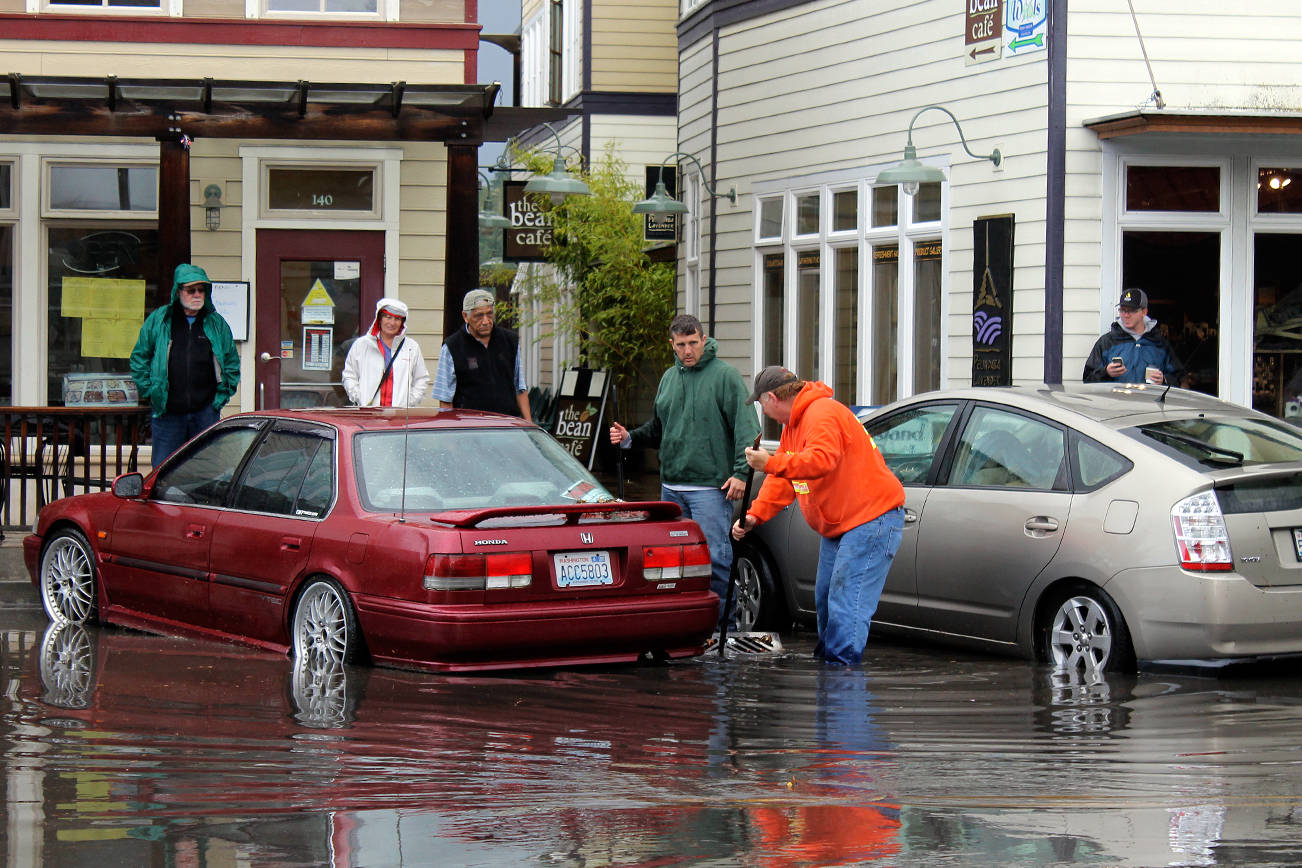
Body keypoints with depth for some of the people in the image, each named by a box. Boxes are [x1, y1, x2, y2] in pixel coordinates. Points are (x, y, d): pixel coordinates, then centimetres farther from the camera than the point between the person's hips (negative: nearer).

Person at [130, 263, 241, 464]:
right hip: (168, 412, -1)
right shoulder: (158, 320, 3)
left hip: (205, 411, 1)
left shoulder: (217, 323, 7)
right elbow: (139, 359, 9)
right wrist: (149, 392, 1)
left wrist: (222, 395, 5)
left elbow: (232, 363, 15)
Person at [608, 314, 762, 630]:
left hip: (710, 487, -7)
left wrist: (741, 472, -16)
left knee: (714, 556, -9)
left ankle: (724, 624, -2)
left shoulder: (725, 376, -5)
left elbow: (746, 427, -9)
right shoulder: (669, 378, 16)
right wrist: (630, 438, 10)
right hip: (672, 487, 7)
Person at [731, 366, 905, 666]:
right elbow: (783, 479, 17)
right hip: (836, 524, 11)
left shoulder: (822, 414, -18)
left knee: (846, 605, -16)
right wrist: (754, 515, 4)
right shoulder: (792, 424, 16)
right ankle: (826, 660, 27)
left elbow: (821, 461, -34)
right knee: (825, 599, 16)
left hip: (871, 519, -11)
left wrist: (771, 462, -36)